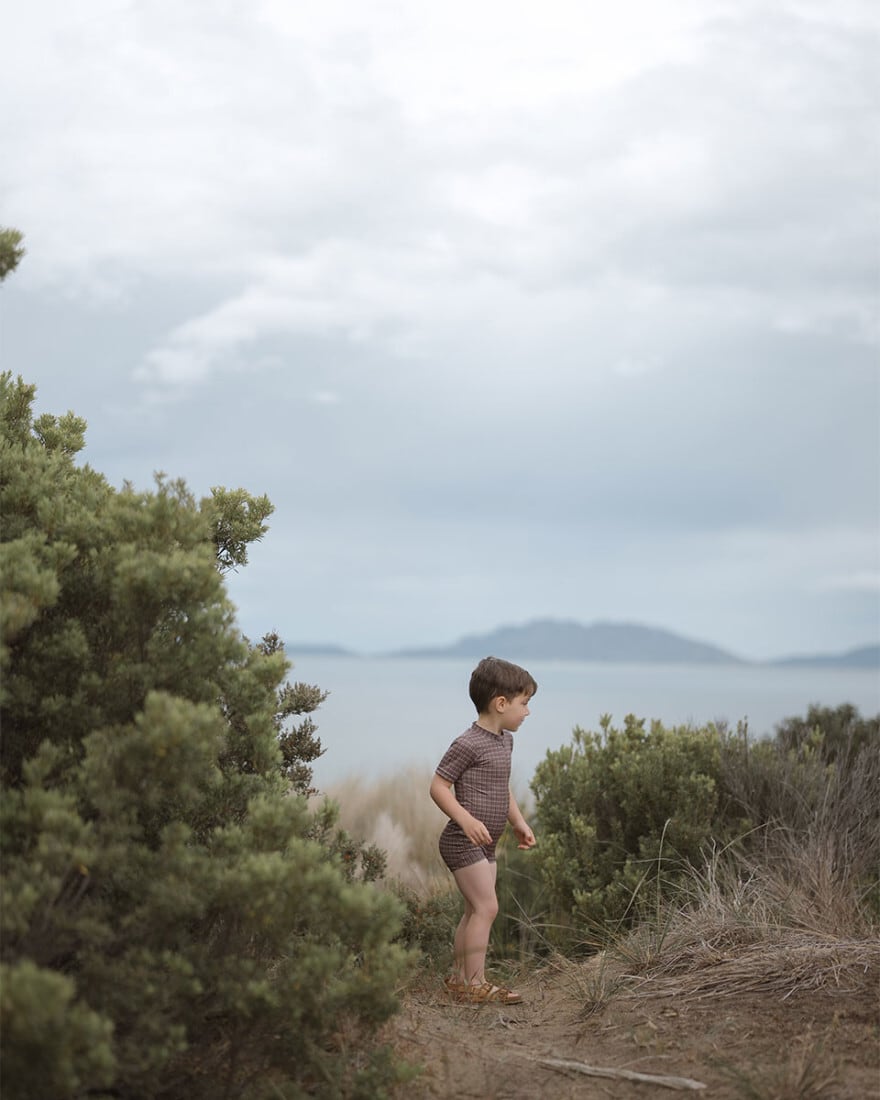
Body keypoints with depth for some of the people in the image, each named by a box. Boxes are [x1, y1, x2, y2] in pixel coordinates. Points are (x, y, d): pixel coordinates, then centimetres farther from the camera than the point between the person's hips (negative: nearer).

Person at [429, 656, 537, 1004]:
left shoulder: (505, 741, 13)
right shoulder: (468, 744, -18)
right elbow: (439, 786, -18)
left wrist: (519, 823, 18)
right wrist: (466, 820, -28)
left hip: (484, 845, 10)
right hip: (463, 842, -10)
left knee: (475, 911, 13)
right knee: (486, 907, -12)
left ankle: (458, 977, 23)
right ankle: (475, 983, -8)